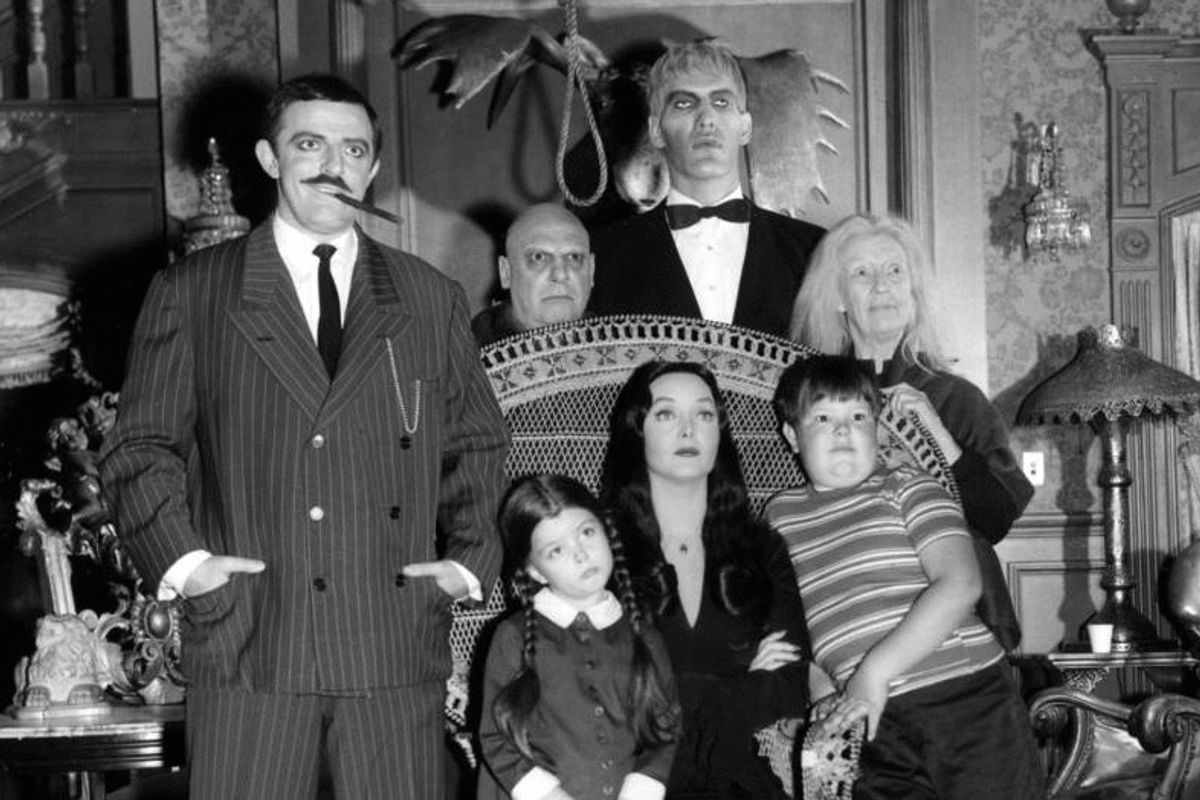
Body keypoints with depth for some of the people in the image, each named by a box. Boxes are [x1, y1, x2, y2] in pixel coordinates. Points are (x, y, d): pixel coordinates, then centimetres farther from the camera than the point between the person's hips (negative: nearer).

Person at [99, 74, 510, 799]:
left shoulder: (432, 299, 13)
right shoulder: (189, 295, 7)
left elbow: (476, 442, 17)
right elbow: (142, 446, 7)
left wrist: (470, 556, 4)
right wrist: (180, 557, -6)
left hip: (398, 646, 2)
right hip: (247, 642, -1)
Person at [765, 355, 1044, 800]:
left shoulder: (907, 488, 6)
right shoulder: (781, 514, 17)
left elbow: (960, 585, -8)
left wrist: (876, 670, -14)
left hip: (969, 699, -2)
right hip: (882, 728, 2)